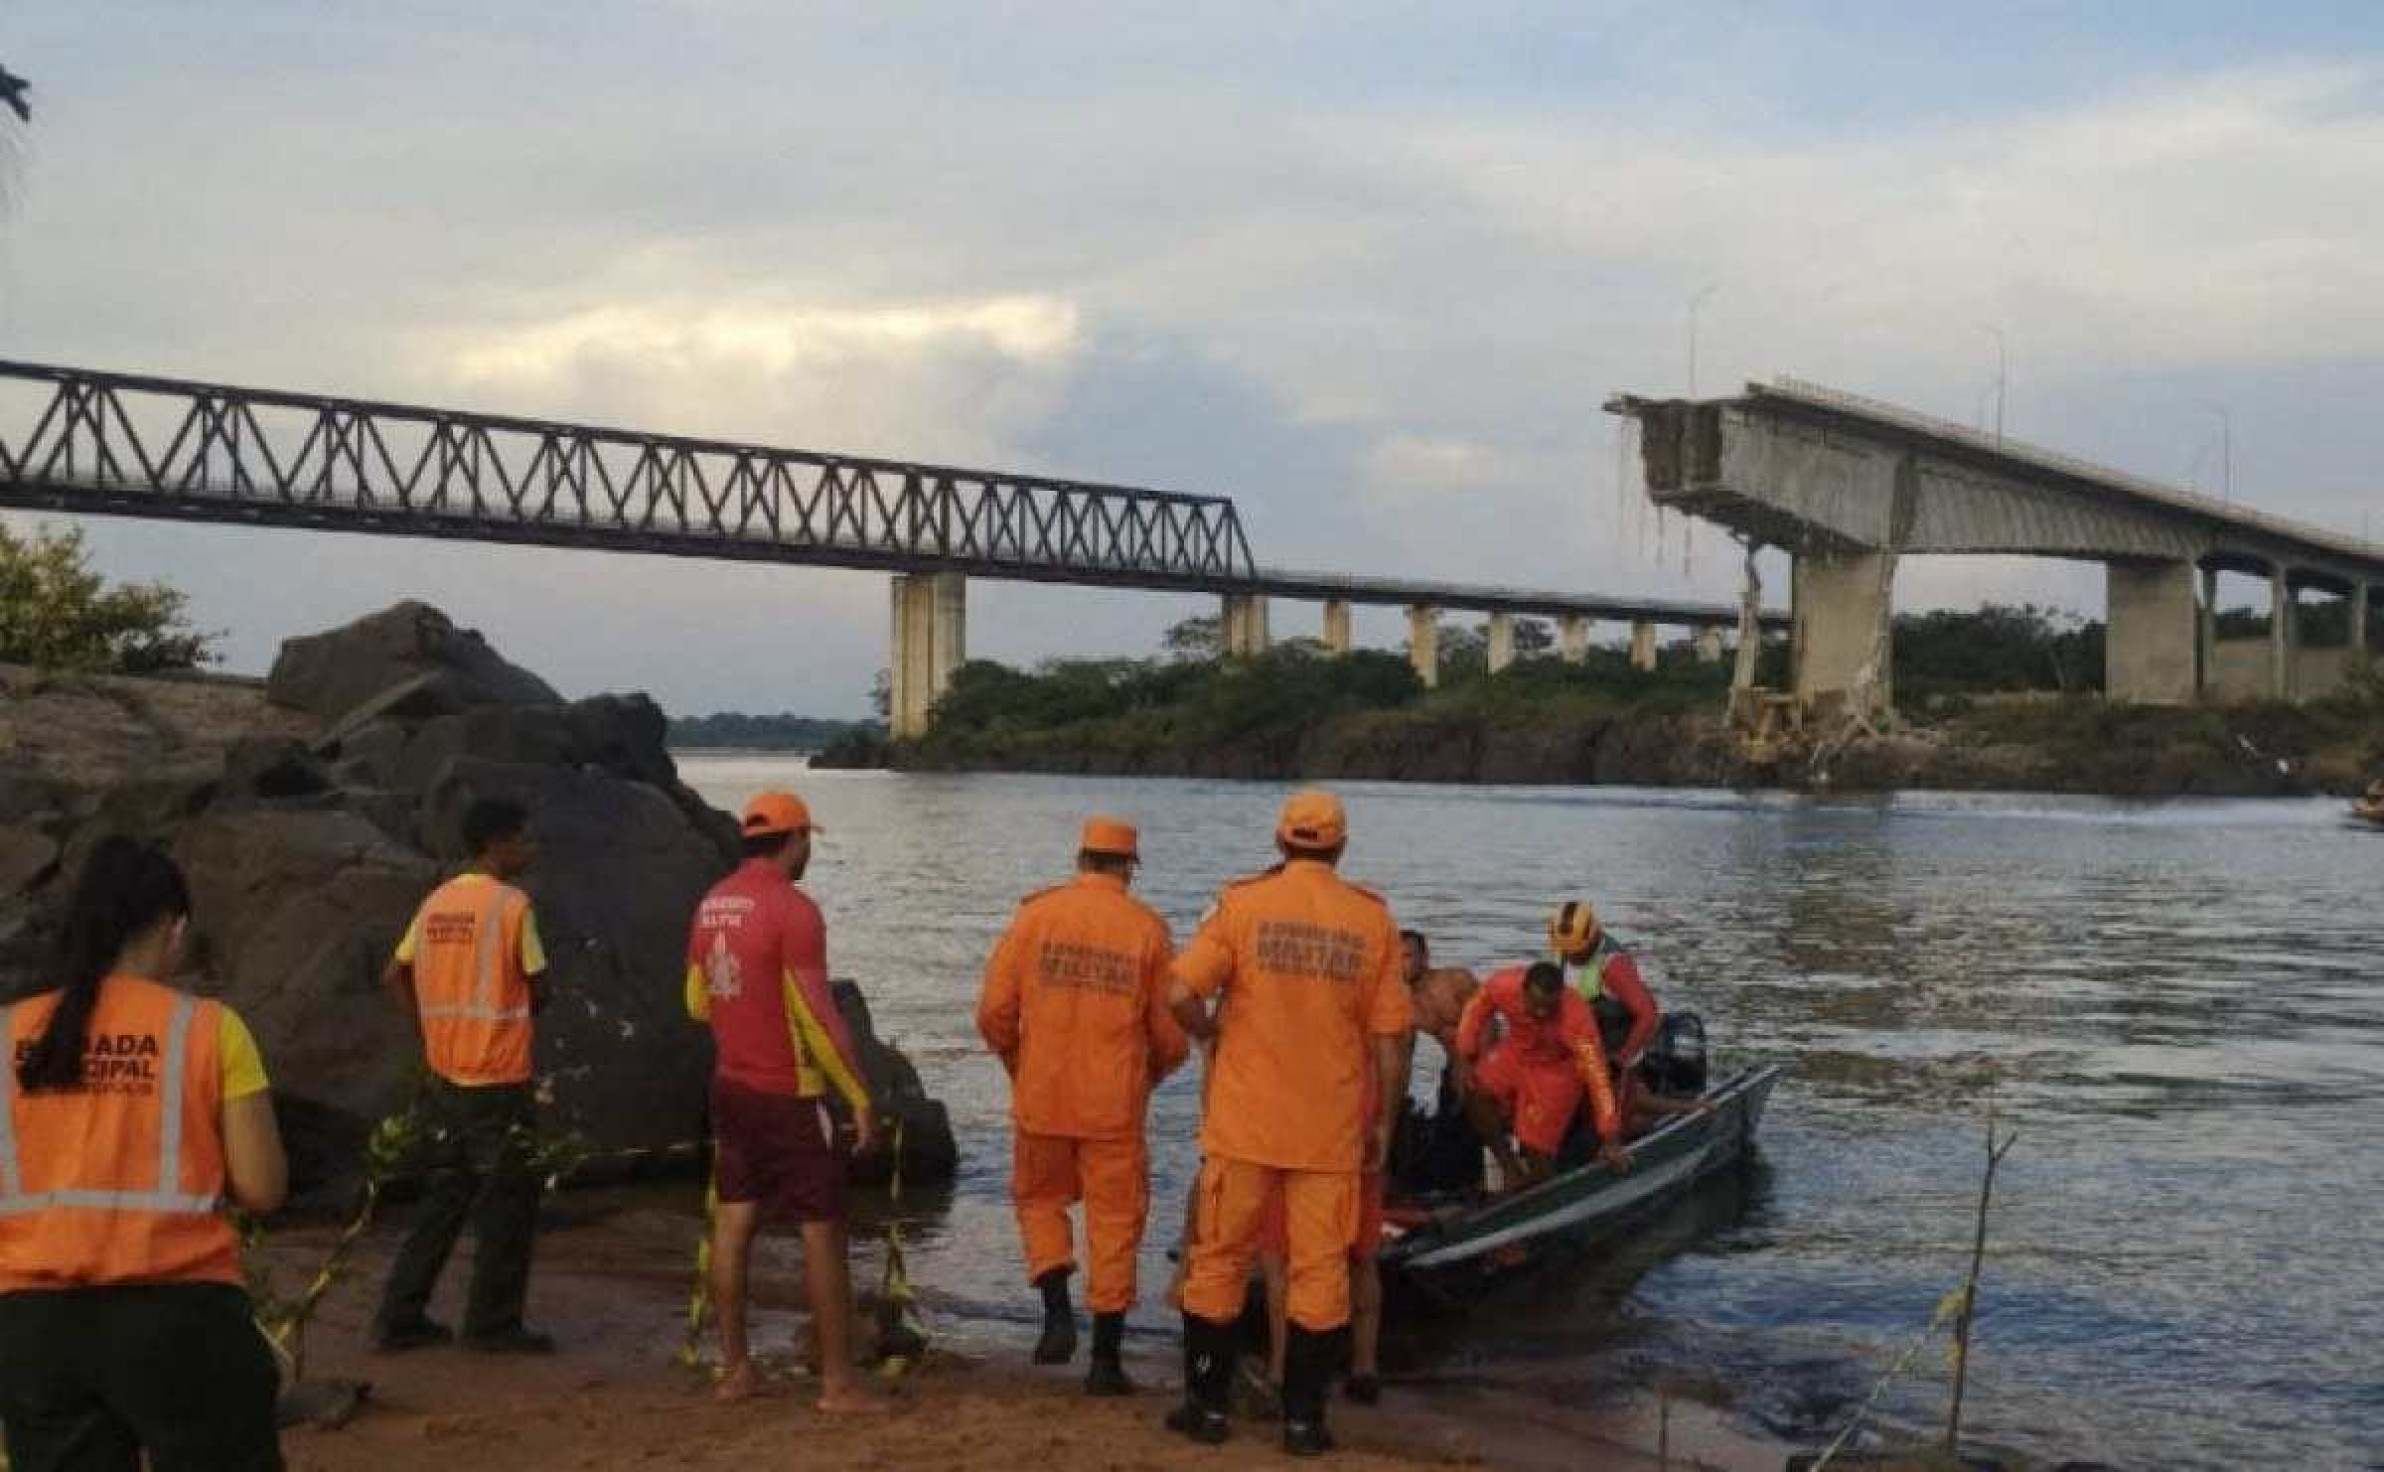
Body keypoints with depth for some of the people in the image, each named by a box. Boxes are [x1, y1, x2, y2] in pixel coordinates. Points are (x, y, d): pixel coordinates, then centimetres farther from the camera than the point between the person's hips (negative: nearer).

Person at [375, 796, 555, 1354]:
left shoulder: (437, 901, 7)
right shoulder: (511, 904, -14)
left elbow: (395, 976, 12)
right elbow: (538, 990, -9)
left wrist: (436, 1026, 12)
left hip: (444, 1078, 7)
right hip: (499, 1083, -7)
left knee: (441, 1202, 16)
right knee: (508, 1207, 5)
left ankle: (400, 1319, 18)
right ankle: (493, 1325, 11)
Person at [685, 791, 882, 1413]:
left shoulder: (711, 905, 6)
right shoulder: (793, 910, -18)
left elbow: (699, 1004, 15)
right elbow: (819, 1017, -19)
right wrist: (860, 1098, -14)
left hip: (730, 1087, 8)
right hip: (790, 1094, -8)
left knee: (733, 1223, 11)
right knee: (823, 1231, -1)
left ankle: (734, 1369, 15)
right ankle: (838, 1382, 2)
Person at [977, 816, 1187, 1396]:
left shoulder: (1035, 914, -3)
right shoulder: (1148, 929, -3)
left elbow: (994, 1012, -4)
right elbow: (1171, 1034, -1)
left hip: (1041, 1098, 1)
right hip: (1115, 1106, 0)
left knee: (1040, 1199, 22)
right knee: (1114, 1221, 9)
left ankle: (1057, 1310, 4)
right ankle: (1106, 1359, 12)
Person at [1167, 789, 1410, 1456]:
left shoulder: (1243, 902, -4)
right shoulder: (1373, 918, 0)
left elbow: (1180, 993, -14)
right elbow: (1387, 1035, 1)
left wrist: (1211, 1031, 7)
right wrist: (1382, 1121, 10)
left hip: (1244, 1121, -1)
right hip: (1331, 1127, 1)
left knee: (1221, 1259, 12)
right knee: (1319, 1269, 9)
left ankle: (1207, 1405, 18)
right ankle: (1303, 1418, 12)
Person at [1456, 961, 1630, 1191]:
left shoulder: (1576, 1017, -38)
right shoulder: (1503, 986, -29)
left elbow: (1597, 1075, -38)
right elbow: (1477, 1009, -6)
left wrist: (1610, 1141, -40)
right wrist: (1464, 1058, -10)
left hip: (1557, 1069, -4)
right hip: (1515, 1052, 4)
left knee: (1536, 1150, -8)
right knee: (1475, 1092, -21)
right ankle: (1511, 1169, -5)